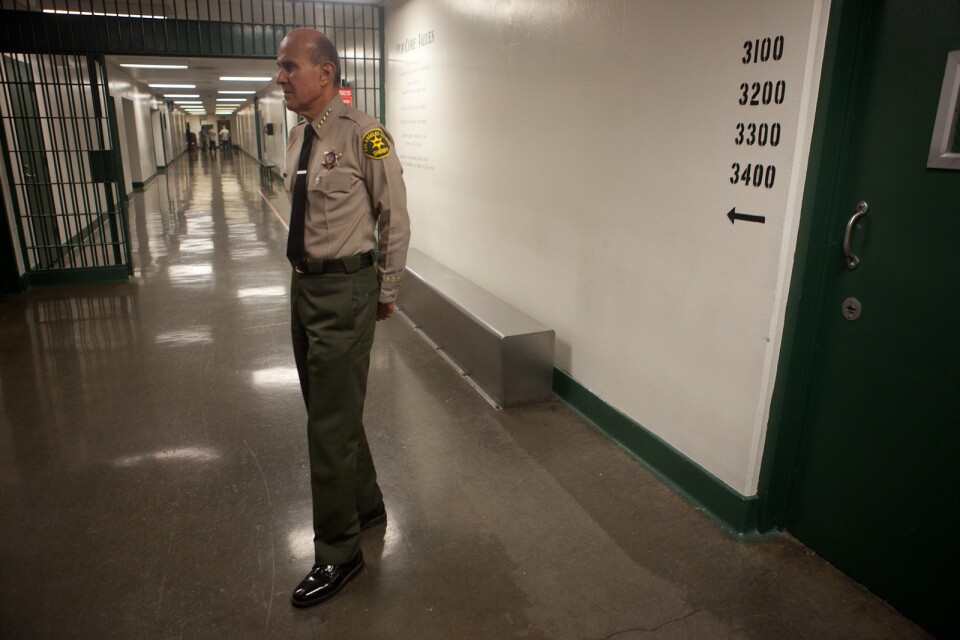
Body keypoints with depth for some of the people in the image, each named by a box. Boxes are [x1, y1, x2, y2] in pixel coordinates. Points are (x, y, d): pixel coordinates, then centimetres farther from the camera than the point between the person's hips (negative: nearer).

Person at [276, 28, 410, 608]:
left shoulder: (363, 135, -15)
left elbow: (396, 219, -10)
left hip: (345, 290, -9)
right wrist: (307, 274, 18)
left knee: (332, 425, -2)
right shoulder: (300, 136, 9)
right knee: (330, 411, 19)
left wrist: (386, 291, -4)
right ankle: (367, 506, 42)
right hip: (306, 284, 9)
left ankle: (338, 554, 18)